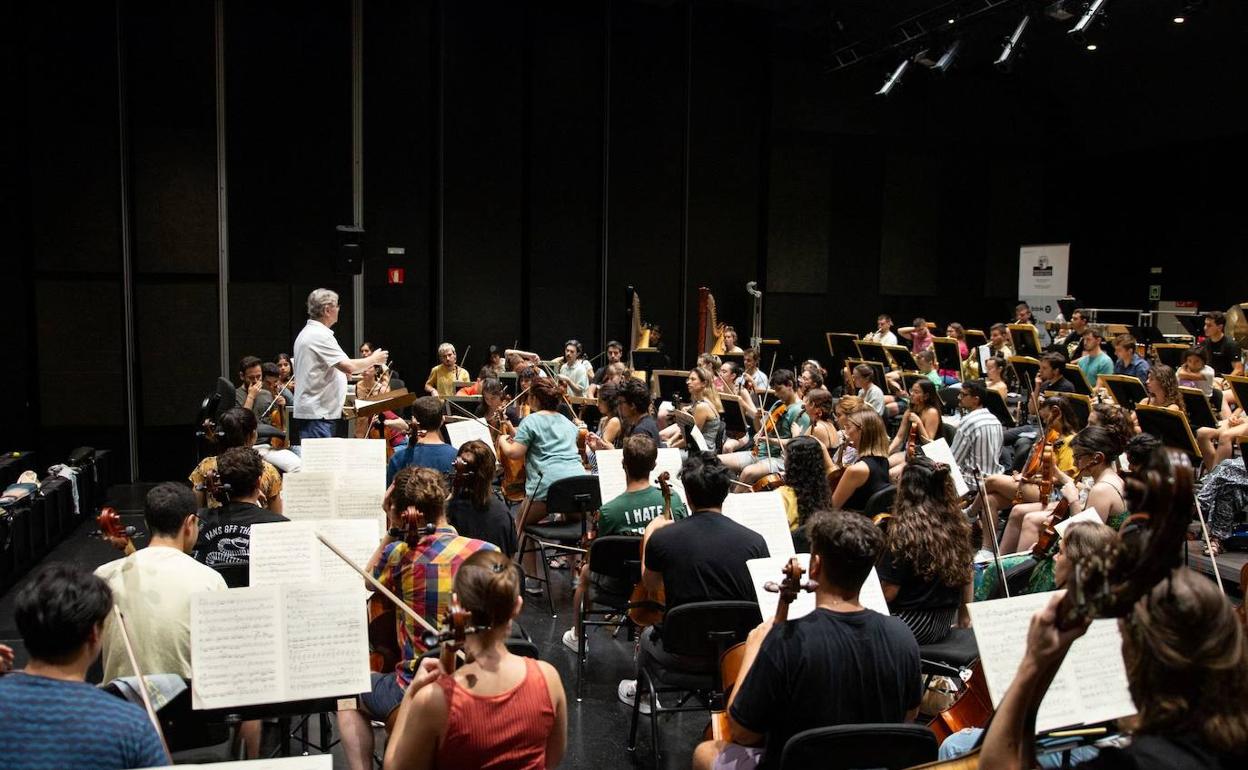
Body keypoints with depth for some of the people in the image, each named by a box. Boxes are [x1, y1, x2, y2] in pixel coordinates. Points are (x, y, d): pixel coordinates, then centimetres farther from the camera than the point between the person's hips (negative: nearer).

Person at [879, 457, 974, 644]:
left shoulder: (904, 532, -22)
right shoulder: (956, 525, -2)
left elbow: (888, 593, -19)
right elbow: (967, 579, 10)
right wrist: (964, 617, 23)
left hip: (914, 627, -7)